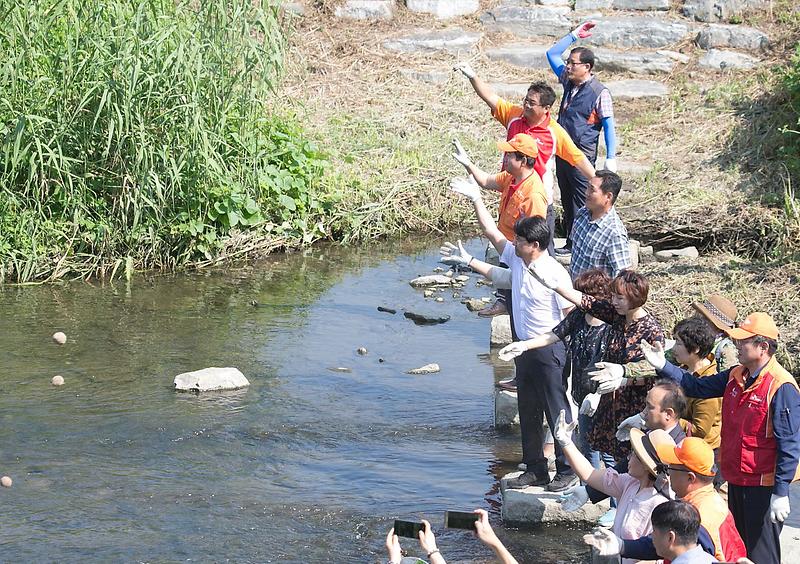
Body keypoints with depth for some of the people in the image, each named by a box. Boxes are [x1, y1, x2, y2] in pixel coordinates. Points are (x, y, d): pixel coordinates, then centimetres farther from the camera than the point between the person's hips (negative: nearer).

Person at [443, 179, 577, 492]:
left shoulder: (555, 275, -21)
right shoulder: (516, 258, 1)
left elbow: (570, 315, -16)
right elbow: (492, 232, 9)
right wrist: (475, 198, 5)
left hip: (549, 351, -9)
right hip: (525, 348, 9)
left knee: (557, 412, 1)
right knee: (528, 413, 16)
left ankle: (568, 471, 11)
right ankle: (535, 469, 26)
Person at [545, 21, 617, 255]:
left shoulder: (599, 93, -13)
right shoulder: (568, 82, 8)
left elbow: (609, 126, -12)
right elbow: (552, 54, 18)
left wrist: (611, 158, -16)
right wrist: (574, 35, 10)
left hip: (582, 155, -8)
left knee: (581, 203, -6)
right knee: (567, 200, 12)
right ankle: (571, 242, 18)